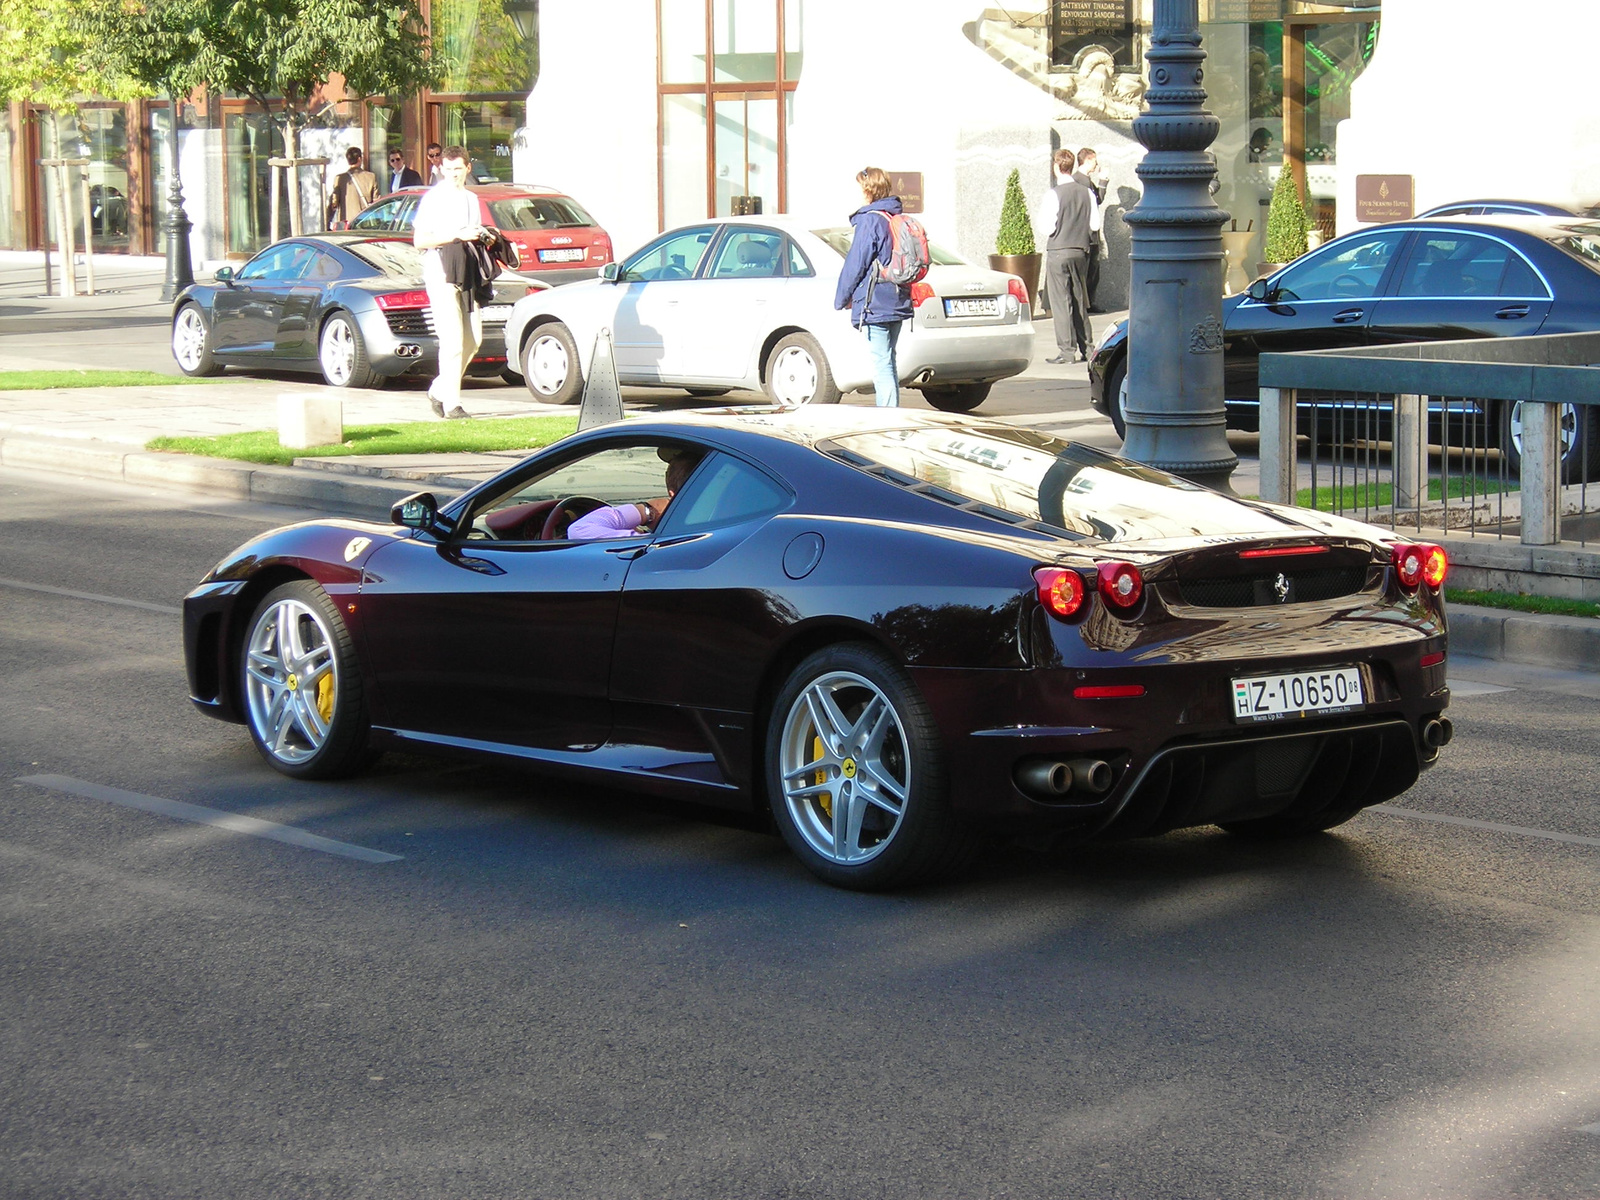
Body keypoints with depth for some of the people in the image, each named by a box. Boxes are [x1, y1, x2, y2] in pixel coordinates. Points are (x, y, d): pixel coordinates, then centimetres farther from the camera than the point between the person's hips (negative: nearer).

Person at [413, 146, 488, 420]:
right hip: (441, 276, -7)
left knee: (473, 339, 5)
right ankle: (452, 403, -7)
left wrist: (483, 237, 7)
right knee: (453, 341, -12)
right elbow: (420, 241, -10)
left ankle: (439, 391, 19)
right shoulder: (433, 199, -3)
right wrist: (458, 235, -17)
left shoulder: (471, 199, 18)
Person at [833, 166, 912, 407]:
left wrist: (841, 299, 0)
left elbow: (855, 264, -12)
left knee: (881, 364, -9)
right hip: (897, 303, 9)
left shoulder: (869, 221, -13)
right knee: (887, 362, 17)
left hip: (874, 305, -9)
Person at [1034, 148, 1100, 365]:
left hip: (1058, 251, -5)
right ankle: (1086, 348, 16)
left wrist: (1037, 216, 5)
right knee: (1079, 301, 14)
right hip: (1080, 251, 5)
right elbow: (1095, 225, 4)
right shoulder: (1087, 193, 3)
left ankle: (1067, 351, -5)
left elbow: (1047, 228, -15)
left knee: (1061, 302, -2)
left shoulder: (1053, 195, -13)